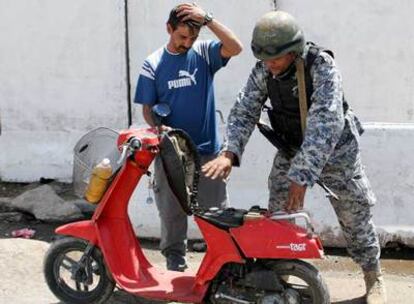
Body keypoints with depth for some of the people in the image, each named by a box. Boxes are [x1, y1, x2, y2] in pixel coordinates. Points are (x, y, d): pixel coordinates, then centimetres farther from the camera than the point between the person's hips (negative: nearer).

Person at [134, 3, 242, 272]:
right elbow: (147, 108, 3)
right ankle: (175, 265, 22)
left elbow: (236, 47, -18)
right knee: (171, 215, 9)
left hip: (208, 152, 0)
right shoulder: (153, 64, 1)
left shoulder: (204, 53, 0)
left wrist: (207, 19, -21)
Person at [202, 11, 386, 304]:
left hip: (334, 148, -4)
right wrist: (230, 153, -31)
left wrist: (302, 175, -45)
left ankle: (374, 277, 24)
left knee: (355, 213, 5)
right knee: (278, 214, -2)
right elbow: (244, 111, -13)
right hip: (291, 148, 4)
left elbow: (325, 123, -39)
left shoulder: (321, 65, -31)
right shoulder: (263, 70, -14)